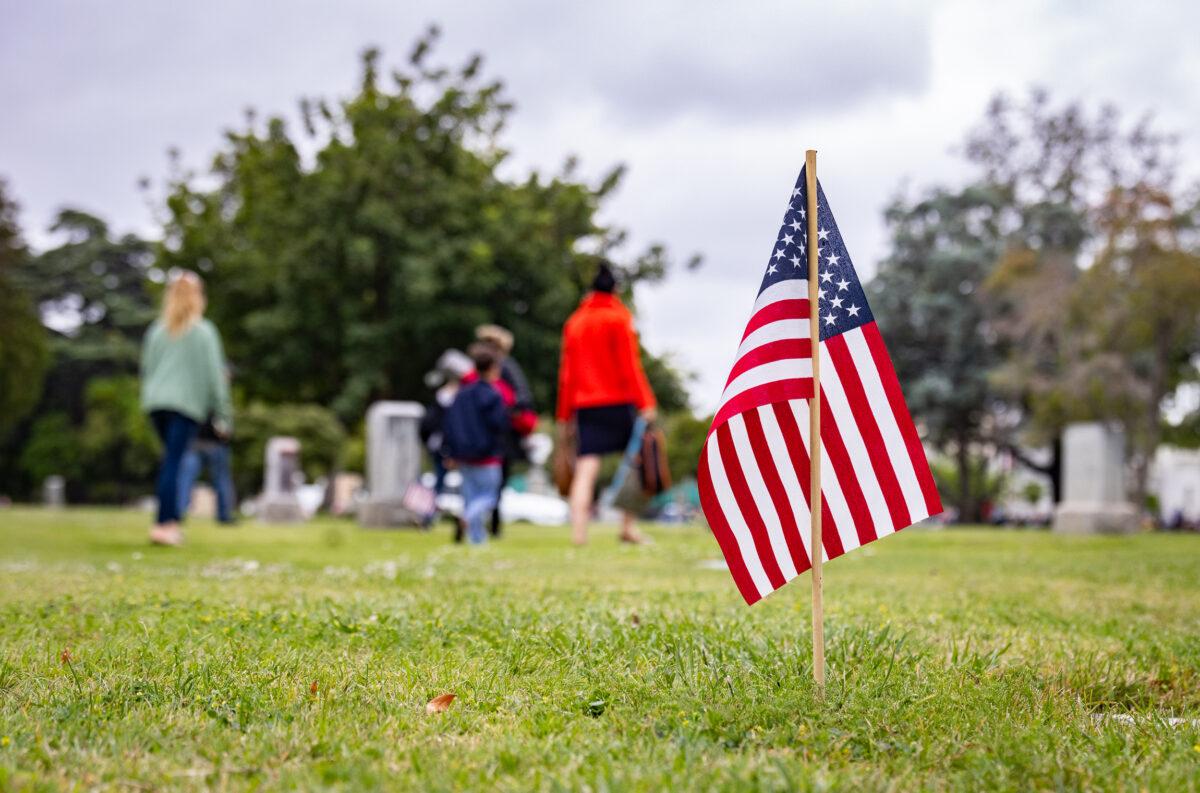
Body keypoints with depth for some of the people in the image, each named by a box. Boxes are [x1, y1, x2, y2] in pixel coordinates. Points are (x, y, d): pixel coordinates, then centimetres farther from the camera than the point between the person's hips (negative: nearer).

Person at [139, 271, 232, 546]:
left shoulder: (156, 330, 11)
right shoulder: (204, 332, -1)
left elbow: (146, 369, 16)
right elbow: (214, 375, -1)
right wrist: (222, 415, 3)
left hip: (156, 402, 4)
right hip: (187, 405, -4)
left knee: (170, 460, 15)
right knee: (172, 462, -8)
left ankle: (171, 521, 12)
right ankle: (163, 524, -15)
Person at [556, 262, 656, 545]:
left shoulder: (574, 322, 13)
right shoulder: (619, 318, 0)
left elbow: (566, 372, 13)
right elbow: (630, 364, -8)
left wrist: (564, 416, 15)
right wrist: (645, 403, -10)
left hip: (584, 405, 4)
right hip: (618, 402, -4)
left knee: (586, 469, -3)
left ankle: (578, 531, -14)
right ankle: (628, 527, 3)